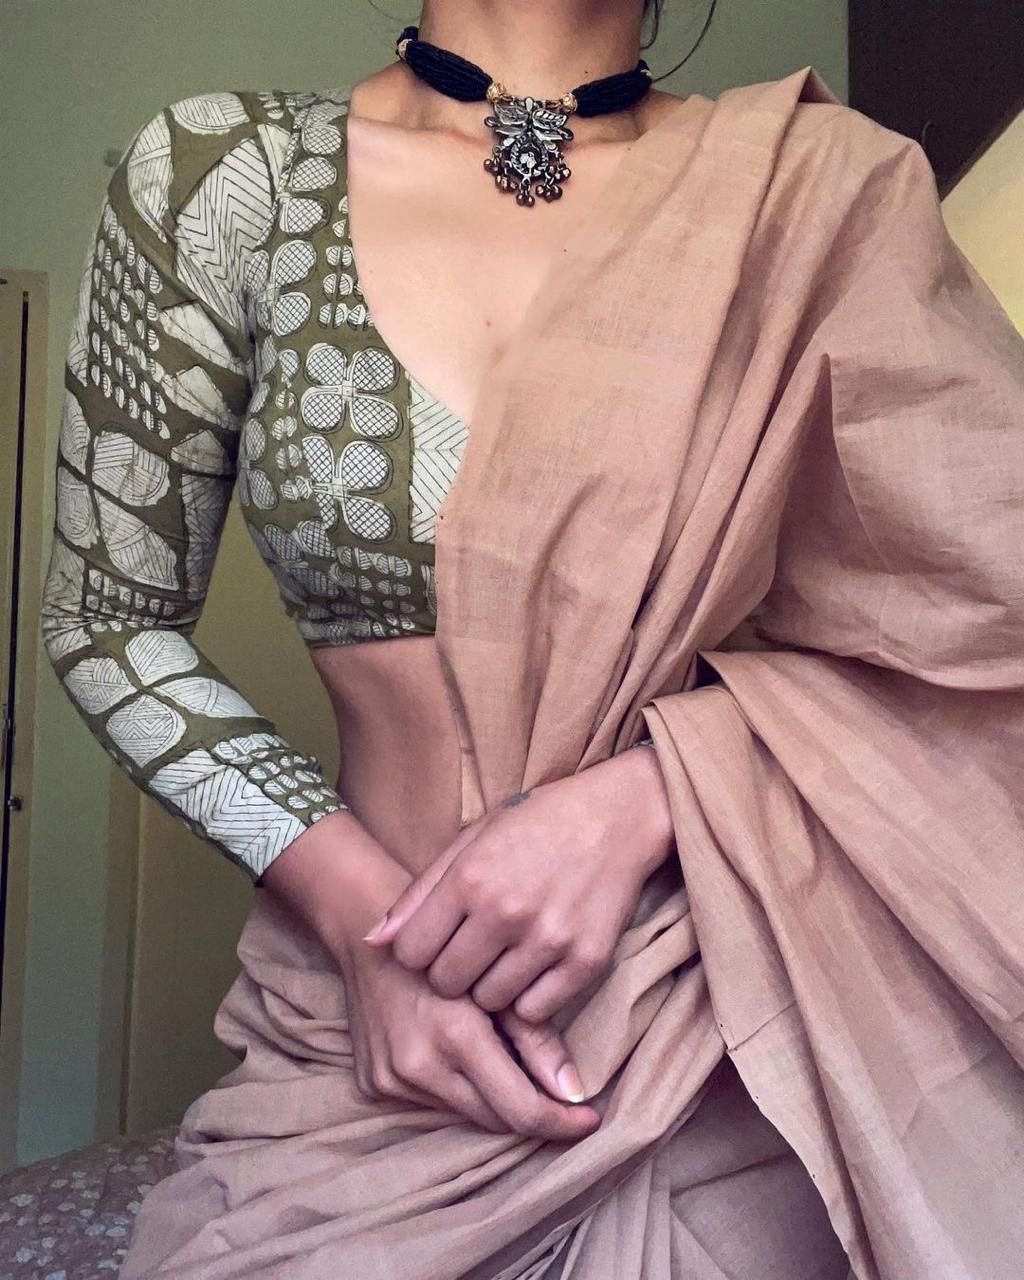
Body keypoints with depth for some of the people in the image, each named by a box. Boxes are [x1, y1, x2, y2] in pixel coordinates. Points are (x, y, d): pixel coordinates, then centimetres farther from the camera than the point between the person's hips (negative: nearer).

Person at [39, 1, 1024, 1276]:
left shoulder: (824, 184, -3)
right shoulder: (222, 171, -3)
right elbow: (110, 621, 0)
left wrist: (643, 792, -19)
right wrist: (360, 905, -13)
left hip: (745, 1037, 1)